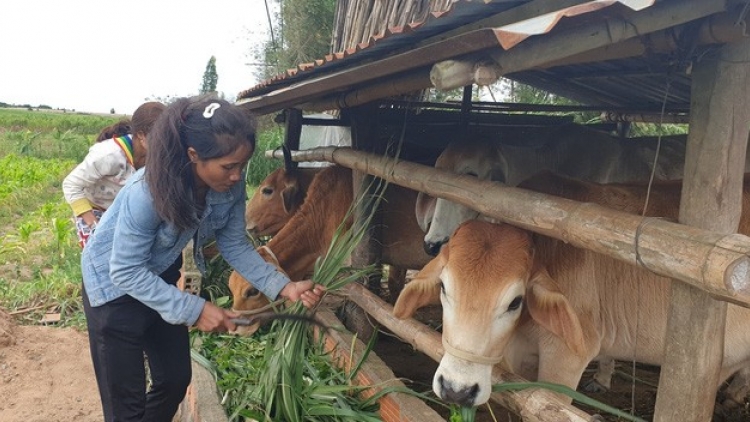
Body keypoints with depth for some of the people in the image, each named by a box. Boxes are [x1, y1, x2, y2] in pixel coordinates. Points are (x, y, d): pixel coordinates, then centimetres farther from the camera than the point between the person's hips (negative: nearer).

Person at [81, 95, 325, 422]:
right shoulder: (148, 191, -37)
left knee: (176, 380, 17)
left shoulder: (231, 186, -21)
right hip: (113, 284, -6)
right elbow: (126, 272, -30)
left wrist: (284, 287, -22)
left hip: (161, 278, 6)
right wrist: (194, 310, -32)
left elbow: (234, 245, -10)